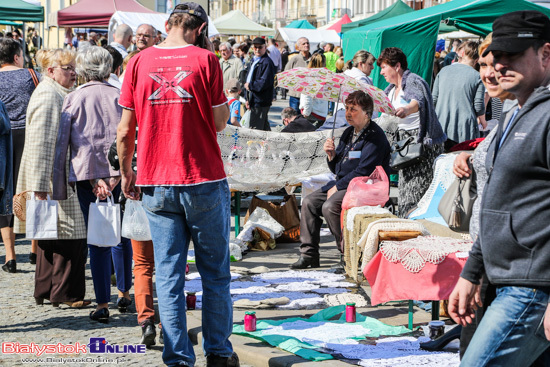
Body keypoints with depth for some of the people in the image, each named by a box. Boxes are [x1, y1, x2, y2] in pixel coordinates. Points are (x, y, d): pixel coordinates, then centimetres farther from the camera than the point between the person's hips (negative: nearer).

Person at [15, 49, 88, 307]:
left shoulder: (58, 94, 18)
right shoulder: (48, 95, -15)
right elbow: (41, 143, -22)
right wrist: (40, 185, -26)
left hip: (61, 178, 11)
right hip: (52, 180, -11)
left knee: (51, 236, 14)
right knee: (71, 237, -7)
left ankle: (45, 291, 21)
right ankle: (64, 293, 0)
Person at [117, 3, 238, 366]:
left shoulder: (139, 61, 2)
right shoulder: (205, 60, -6)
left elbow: (125, 130, 2)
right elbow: (220, 121, -1)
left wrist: (126, 173, 16)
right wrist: (211, 64, 6)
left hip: (156, 185, 2)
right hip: (204, 180, -2)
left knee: (169, 275, 7)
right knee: (215, 272, 11)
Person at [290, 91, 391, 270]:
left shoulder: (375, 137, -14)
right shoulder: (348, 133, 15)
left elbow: (363, 171, -21)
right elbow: (337, 169, 19)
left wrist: (337, 187, -17)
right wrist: (332, 155, -3)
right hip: (343, 185, 10)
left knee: (330, 206, -28)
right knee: (309, 202, -1)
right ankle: (308, 254, 2)